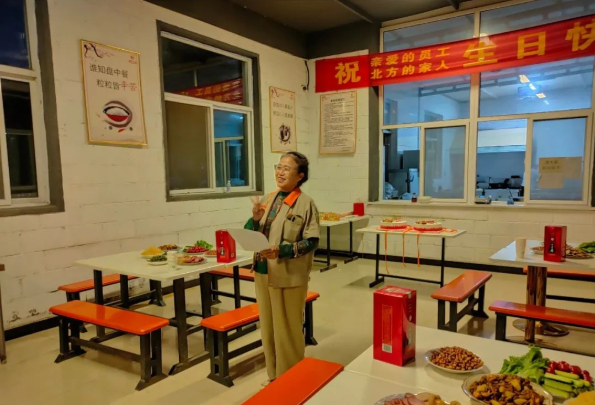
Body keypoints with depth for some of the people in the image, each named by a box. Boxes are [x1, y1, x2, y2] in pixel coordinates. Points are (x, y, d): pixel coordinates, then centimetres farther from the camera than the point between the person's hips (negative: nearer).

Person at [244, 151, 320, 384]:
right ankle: (274, 375, 36)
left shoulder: (305, 203, -10)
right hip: (263, 272, 6)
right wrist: (255, 218, -11)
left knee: (287, 328, 6)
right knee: (268, 326, 17)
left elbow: (312, 241, -14)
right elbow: (250, 235, 9)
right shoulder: (268, 199, 8)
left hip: (289, 275, -6)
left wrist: (282, 250, -25)